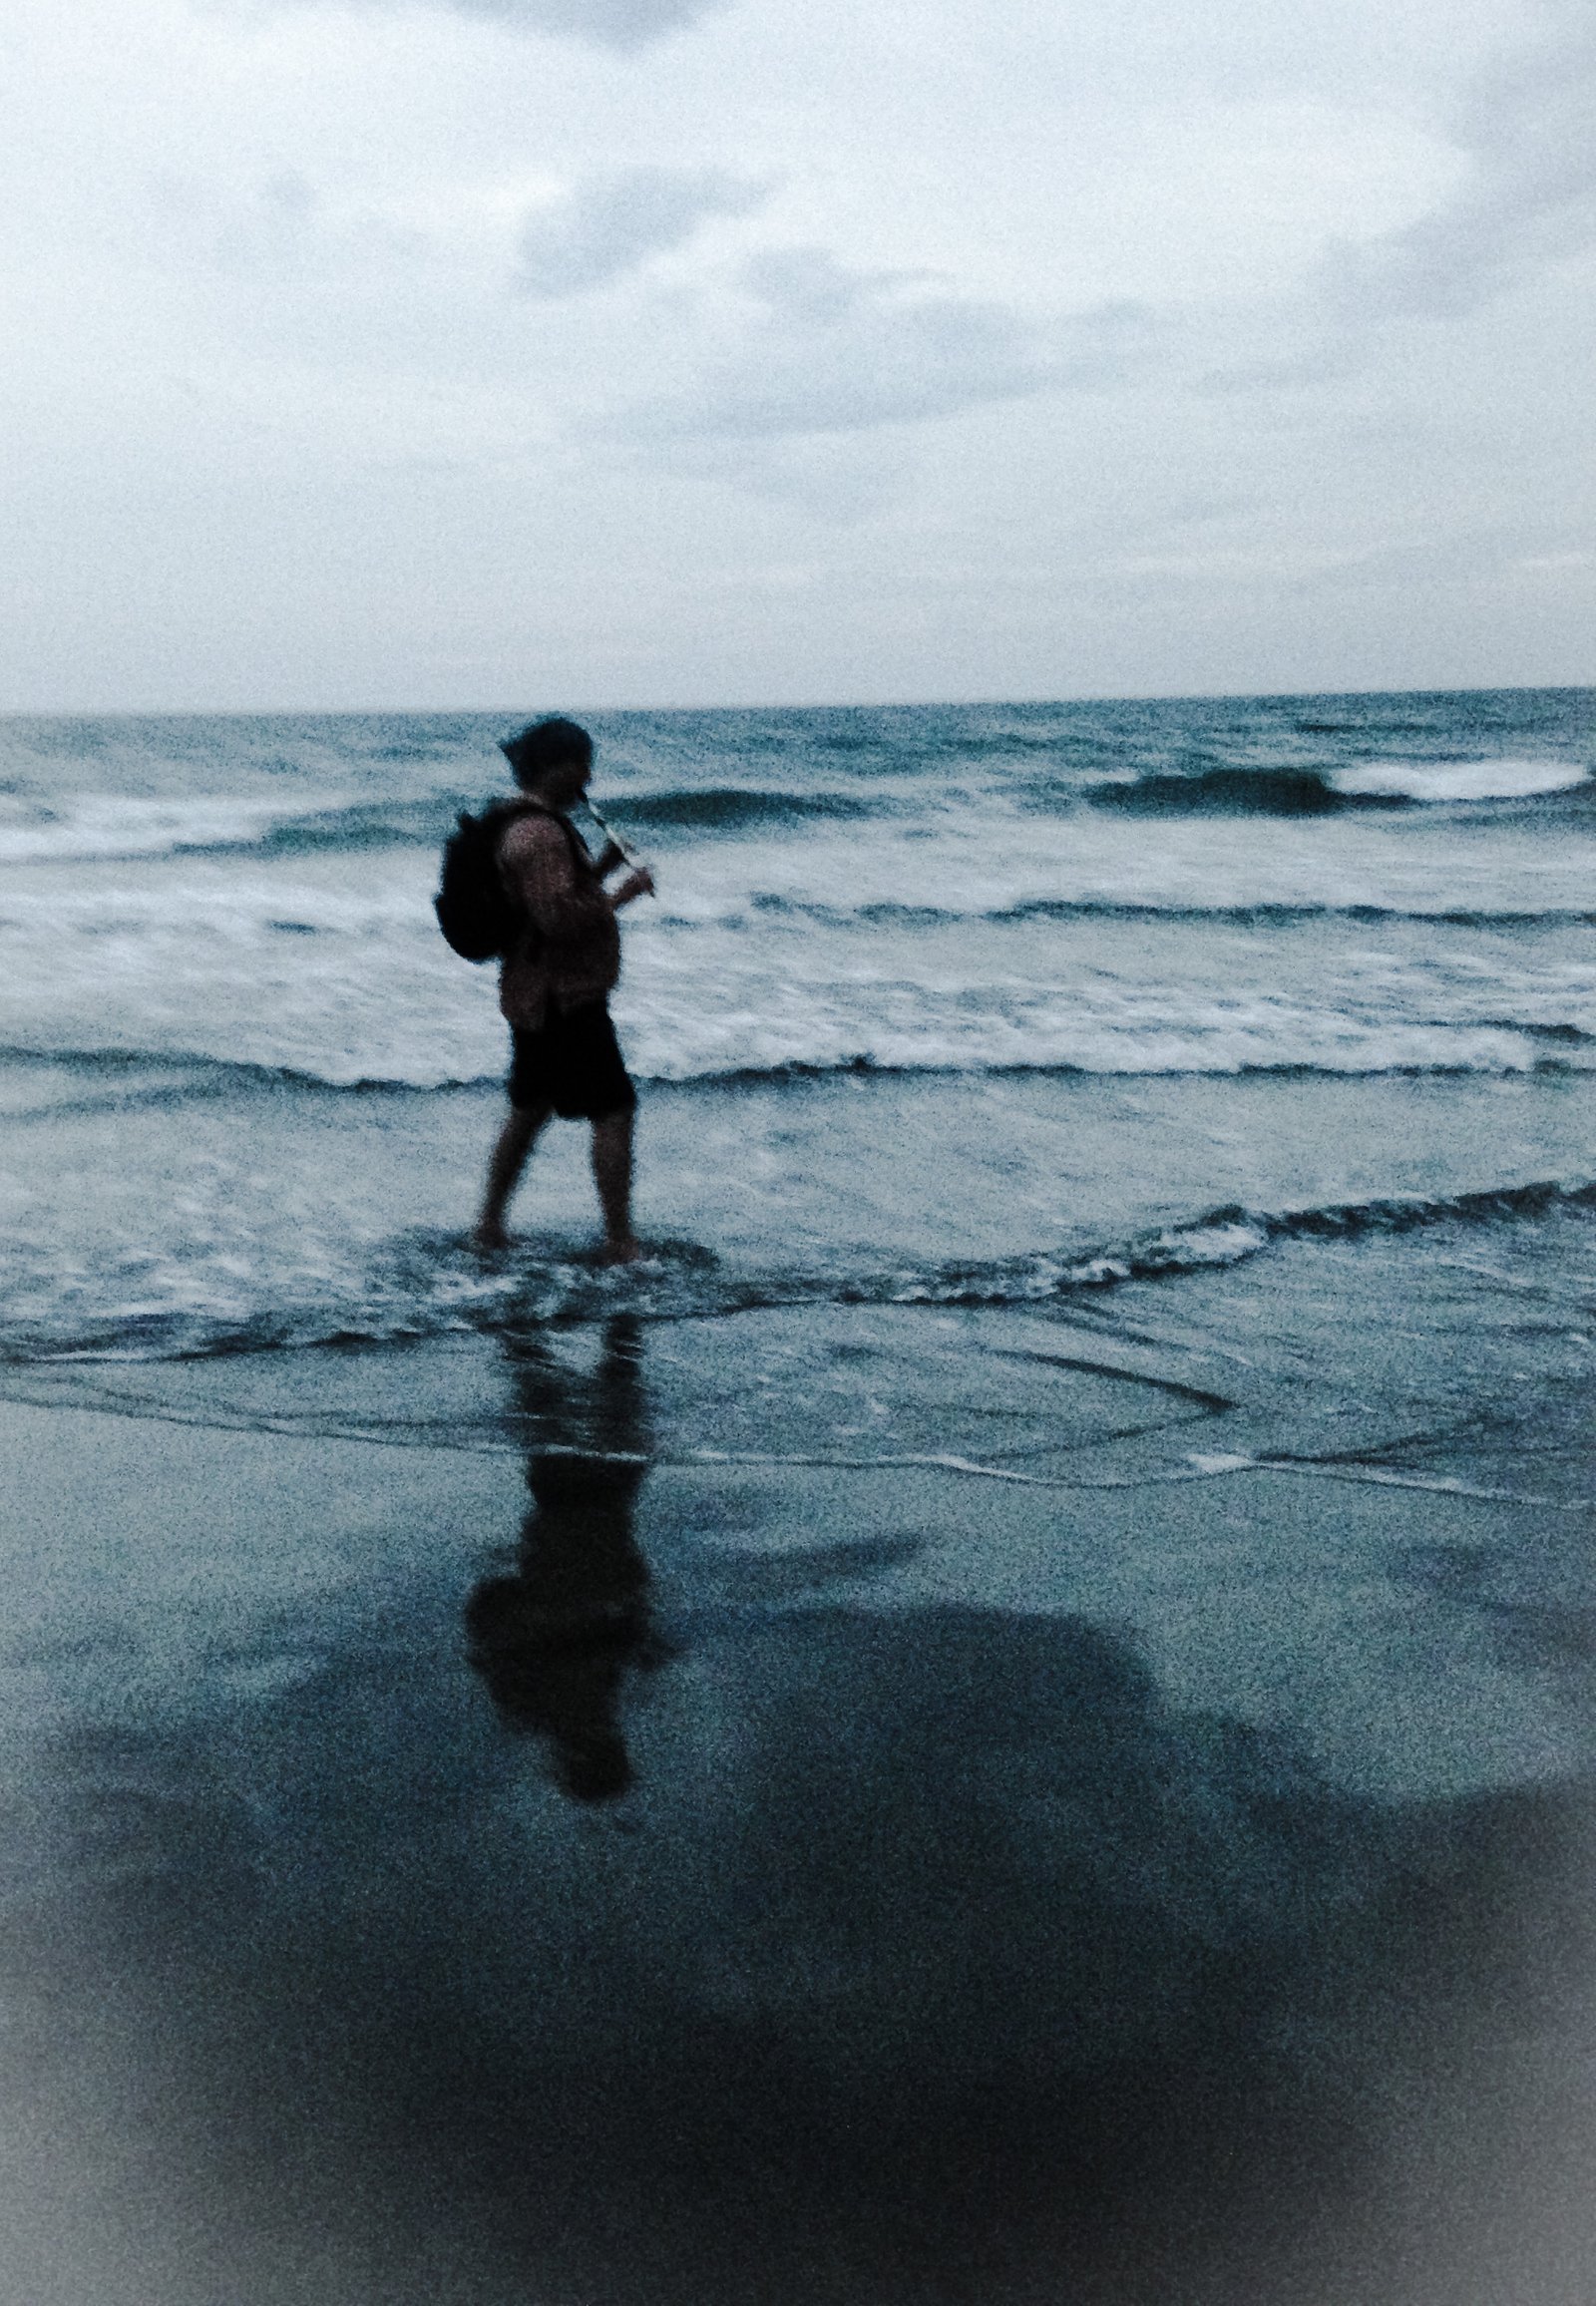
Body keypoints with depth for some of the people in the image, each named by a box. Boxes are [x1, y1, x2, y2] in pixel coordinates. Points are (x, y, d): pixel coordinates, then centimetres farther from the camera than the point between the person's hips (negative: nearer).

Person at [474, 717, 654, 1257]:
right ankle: (620, 1241, -1)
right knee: (614, 1111, -5)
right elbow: (560, 917, -27)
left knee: (528, 1109, 19)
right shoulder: (540, 833, -21)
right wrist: (624, 892, -16)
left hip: (533, 995, 11)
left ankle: (490, 1224, 28)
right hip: (564, 1000, -11)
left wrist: (602, 865, 9)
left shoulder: (526, 823, 14)